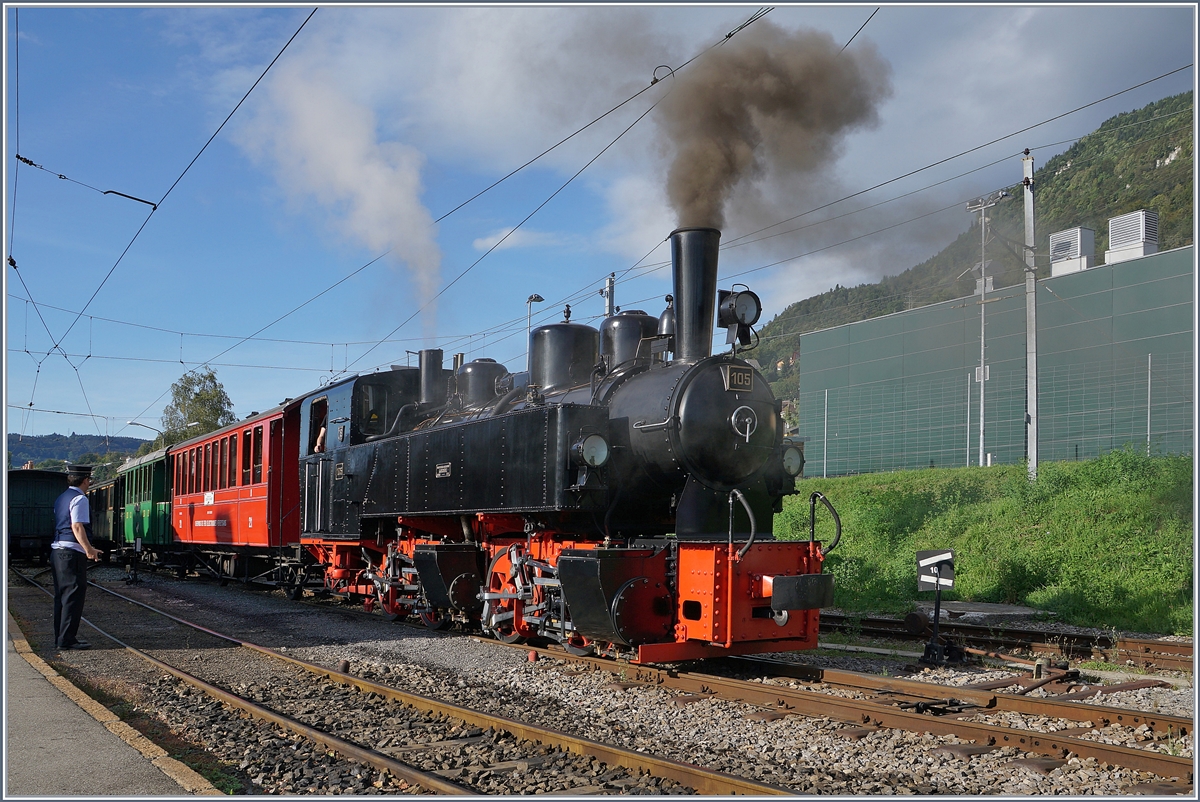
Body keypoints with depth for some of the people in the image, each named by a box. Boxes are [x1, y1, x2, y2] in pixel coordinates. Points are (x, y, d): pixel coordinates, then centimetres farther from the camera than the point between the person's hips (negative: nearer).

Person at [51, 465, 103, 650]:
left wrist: (87, 548, 28)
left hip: (57, 550, 9)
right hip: (72, 553, -9)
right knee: (73, 596, -5)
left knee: (61, 596, 13)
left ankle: (60, 638, 18)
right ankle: (66, 639, -4)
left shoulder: (62, 498, 18)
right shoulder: (79, 499, -11)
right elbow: (77, 526, -21)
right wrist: (88, 549, -26)